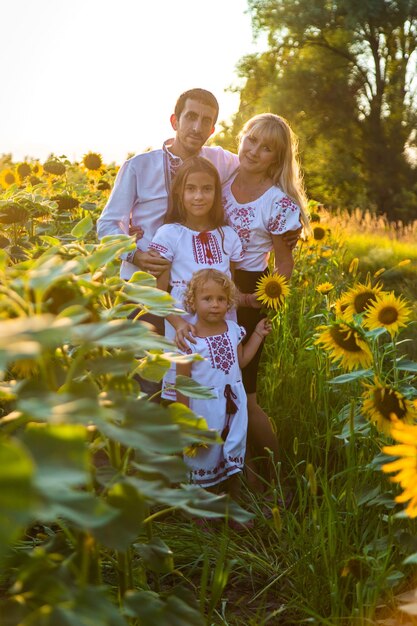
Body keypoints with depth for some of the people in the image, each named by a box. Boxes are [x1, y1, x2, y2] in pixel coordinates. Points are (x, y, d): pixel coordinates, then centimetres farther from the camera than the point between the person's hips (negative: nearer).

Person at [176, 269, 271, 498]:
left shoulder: (233, 329, -1)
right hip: (204, 407, -5)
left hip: (234, 403, 5)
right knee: (204, 455, 10)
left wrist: (258, 334, 10)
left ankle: (234, 497, 38)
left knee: (233, 453, 19)